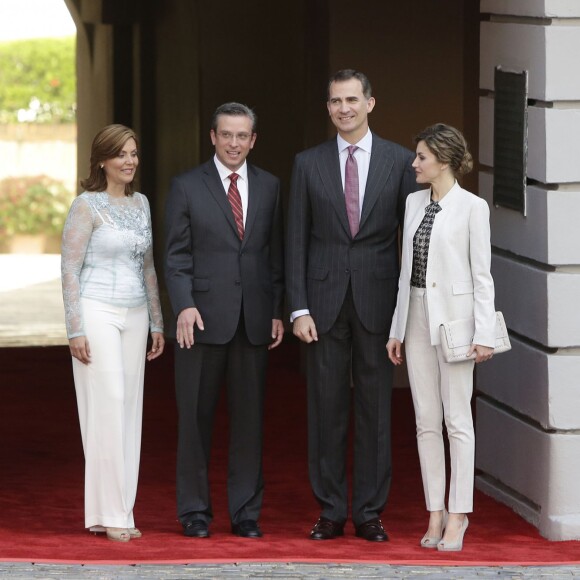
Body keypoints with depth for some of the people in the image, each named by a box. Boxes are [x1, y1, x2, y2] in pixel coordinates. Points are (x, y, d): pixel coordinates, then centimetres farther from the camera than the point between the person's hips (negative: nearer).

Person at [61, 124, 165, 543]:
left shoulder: (141, 203, 12)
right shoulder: (87, 206, -7)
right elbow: (70, 270, -9)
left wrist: (157, 323, 17)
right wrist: (75, 330, -14)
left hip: (134, 316, 7)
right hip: (97, 314, -6)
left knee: (130, 410, 5)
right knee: (107, 408, -10)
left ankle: (121, 511, 10)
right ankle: (108, 513, -6)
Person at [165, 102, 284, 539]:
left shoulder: (269, 187, 11)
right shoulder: (187, 187, 2)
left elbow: (276, 254, 11)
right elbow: (177, 256, -1)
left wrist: (277, 311, 5)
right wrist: (185, 306, -13)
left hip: (254, 319, 2)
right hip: (203, 318, -2)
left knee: (250, 417, 4)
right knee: (196, 417, 2)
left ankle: (246, 512, 10)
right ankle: (195, 511, 9)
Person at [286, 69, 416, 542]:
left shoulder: (399, 161, 3)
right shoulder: (309, 164, 6)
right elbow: (297, 240, 5)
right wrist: (299, 308, -3)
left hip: (377, 302, -1)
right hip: (325, 301, 1)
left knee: (375, 408, 2)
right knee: (327, 408, 3)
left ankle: (370, 512, 9)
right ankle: (331, 511, 10)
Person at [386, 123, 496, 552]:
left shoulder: (471, 207, -7)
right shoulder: (415, 203, 10)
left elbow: (482, 275, -9)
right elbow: (407, 269, 14)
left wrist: (484, 335, -13)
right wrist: (396, 329, 13)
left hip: (454, 318, -6)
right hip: (417, 318, 6)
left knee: (457, 420, -2)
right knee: (427, 422, 7)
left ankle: (457, 516, 2)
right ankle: (436, 512, 12)